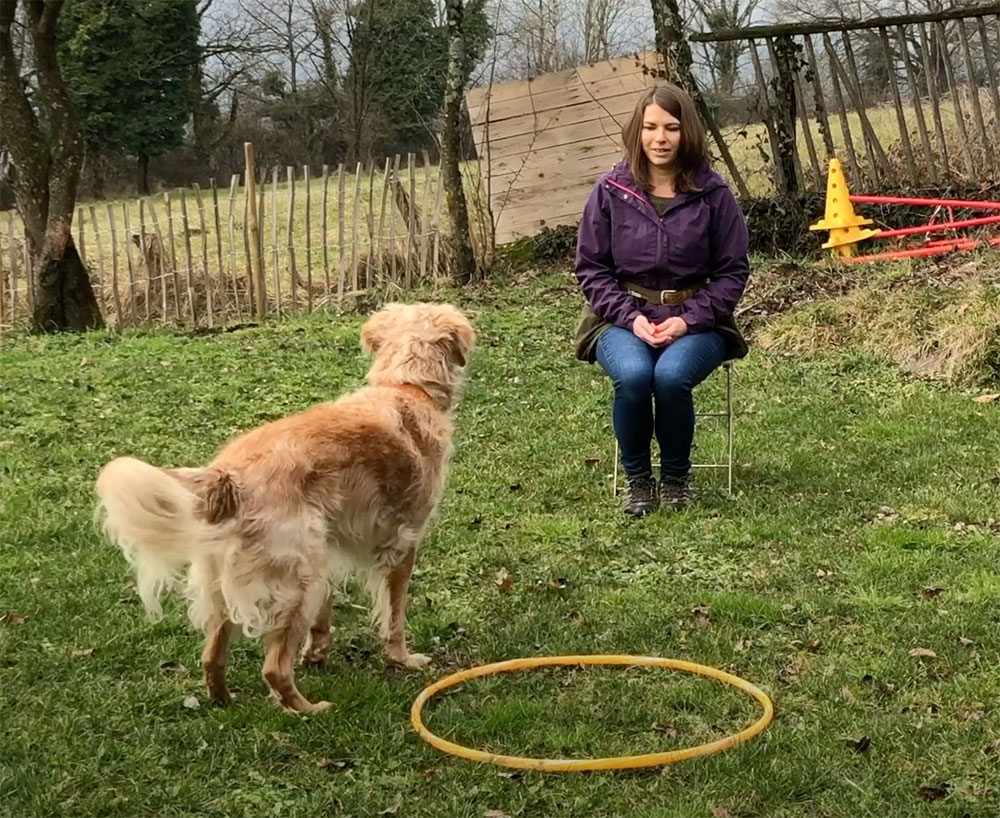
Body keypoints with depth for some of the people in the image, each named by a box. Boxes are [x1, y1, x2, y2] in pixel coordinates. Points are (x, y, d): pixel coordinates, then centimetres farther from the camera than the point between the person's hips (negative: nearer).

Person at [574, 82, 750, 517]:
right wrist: (630, 318, -11)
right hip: (624, 320, 0)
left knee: (672, 375, -32)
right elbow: (591, 267, 4)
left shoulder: (713, 194, -2)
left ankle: (676, 479, -3)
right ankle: (637, 479, -5)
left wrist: (689, 320, -12)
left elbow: (732, 270, 3)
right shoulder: (610, 191, -1)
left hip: (694, 321, 0)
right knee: (633, 375, -32)